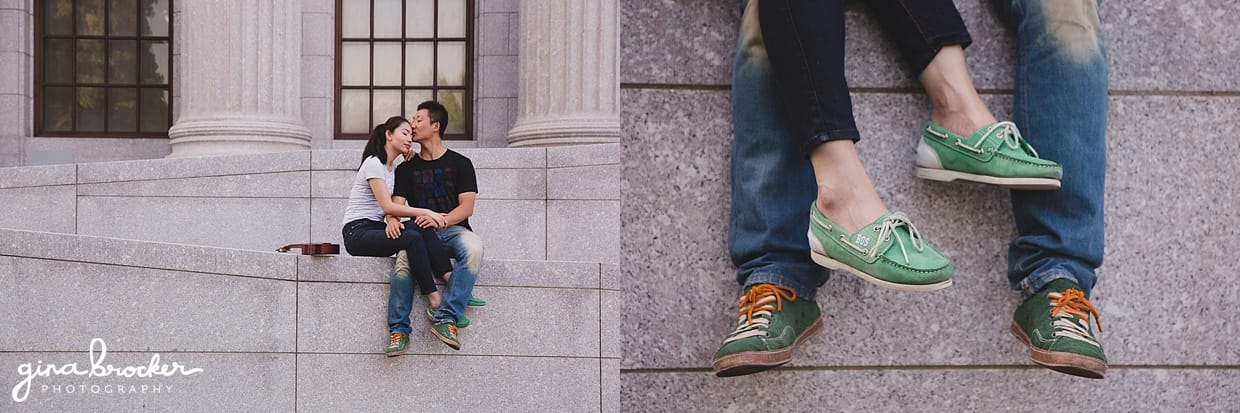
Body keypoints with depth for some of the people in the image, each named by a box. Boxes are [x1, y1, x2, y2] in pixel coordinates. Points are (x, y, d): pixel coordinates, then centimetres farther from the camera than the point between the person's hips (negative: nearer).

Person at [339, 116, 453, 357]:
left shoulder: (393, 168, 20)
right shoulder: (374, 163, -8)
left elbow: (391, 209, 13)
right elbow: (388, 206, -18)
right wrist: (426, 212, -19)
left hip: (378, 230, 7)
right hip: (357, 232, -7)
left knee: (424, 233, -22)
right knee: (413, 238, -31)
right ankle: (435, 299, -29)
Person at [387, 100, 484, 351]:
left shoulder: (460, 163, 9)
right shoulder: (407, 168, 17)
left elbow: (467, 208, -1)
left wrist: (441, 220, -20)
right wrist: (392, 220, -19)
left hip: (453, 230, -1)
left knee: (473, 248, -36)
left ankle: (446, 318, -41)